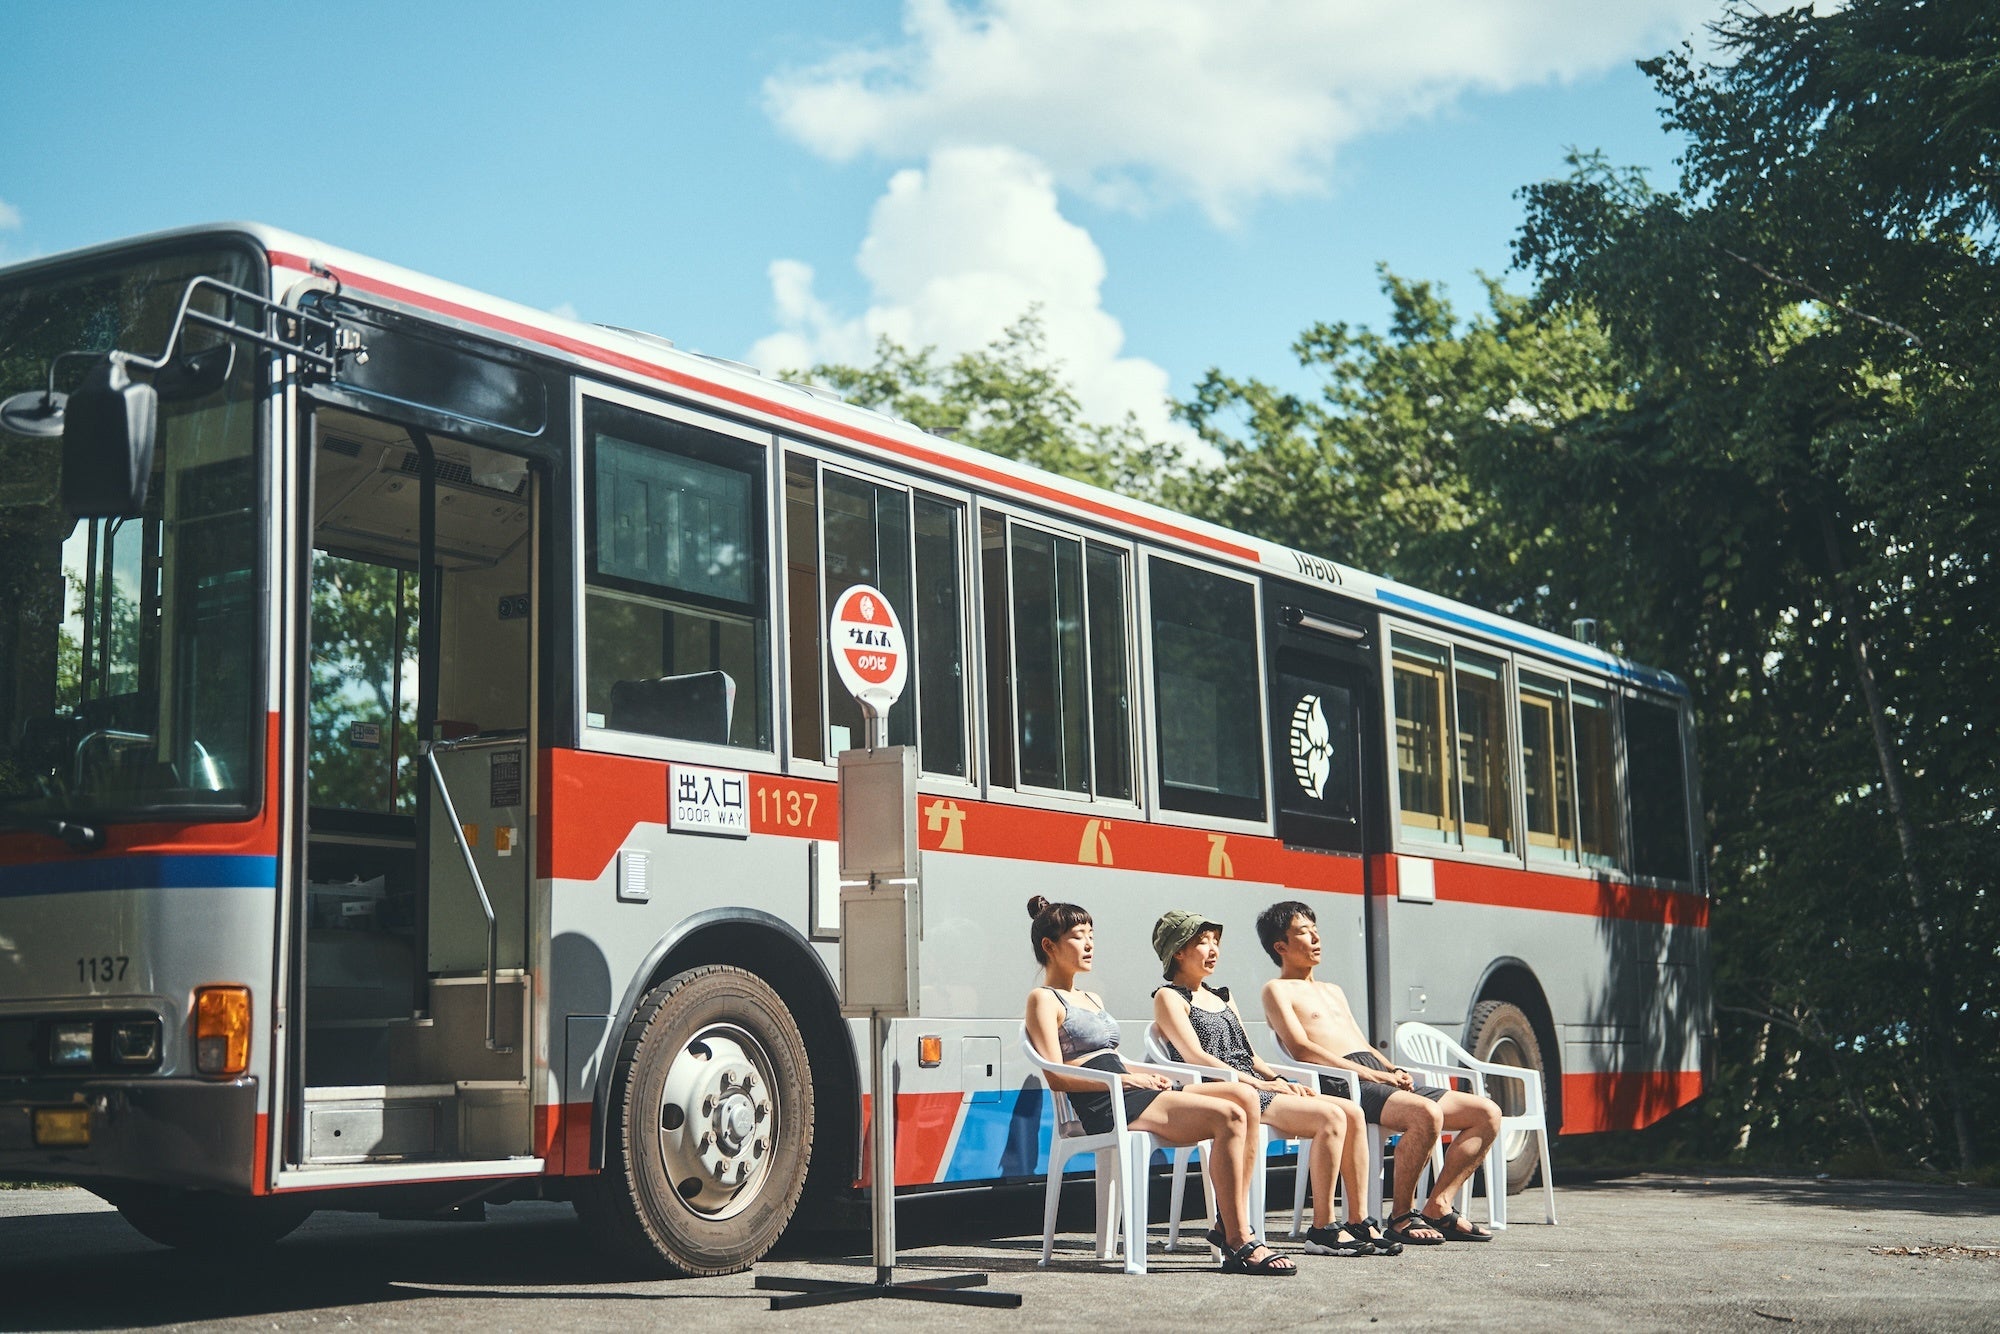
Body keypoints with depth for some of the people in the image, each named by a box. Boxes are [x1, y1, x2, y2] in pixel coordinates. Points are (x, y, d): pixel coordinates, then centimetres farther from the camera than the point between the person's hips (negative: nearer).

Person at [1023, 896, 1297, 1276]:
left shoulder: (1092, 998, 28)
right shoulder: (1043, 1000, 1)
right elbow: (1056, 1076, -10)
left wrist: (1149, 1075, 6)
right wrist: (1127, 1078, -13)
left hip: (1133, 1094, 9)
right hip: (1105, 1107, -9)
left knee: (1244, 1097, -12)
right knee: (1229, 1117, -24)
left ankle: (1230, 1224, -14)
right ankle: (1239, 1244, -24)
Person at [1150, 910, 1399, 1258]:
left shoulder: (1222, 998, 26)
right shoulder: (1169, 998, 1)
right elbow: (1196, 1057, -11)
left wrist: (1280, 1080, 1)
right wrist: (1260, 1083, -16)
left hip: (1253, 1087, 8)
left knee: (1352, 1112, -9)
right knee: (1330, 1117, -24)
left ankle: (1359, 1222, -9)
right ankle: (1322, 1231, -22)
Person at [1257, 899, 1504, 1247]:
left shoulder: (1332, 991, 32)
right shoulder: (1277, 990, 6)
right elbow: (1302, 1049, -9)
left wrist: (1395, 1070, 4)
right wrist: (1371, 1073, -15)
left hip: (1380, 1079, 9)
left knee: (1487, 1112, -3)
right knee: (1427, 1113, -35)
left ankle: (1438, 1208, -5)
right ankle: (1402, 1215, -21)